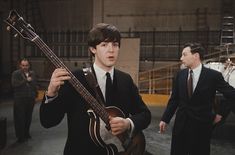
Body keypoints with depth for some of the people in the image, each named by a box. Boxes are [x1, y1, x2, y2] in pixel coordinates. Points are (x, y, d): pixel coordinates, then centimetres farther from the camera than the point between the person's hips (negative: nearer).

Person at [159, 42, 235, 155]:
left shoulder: (213, 75, -10)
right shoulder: (180, 75, 0)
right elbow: (174, 99, 5)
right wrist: (165, 119, 4)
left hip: (201, 124, -3)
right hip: (181, 123, 3)